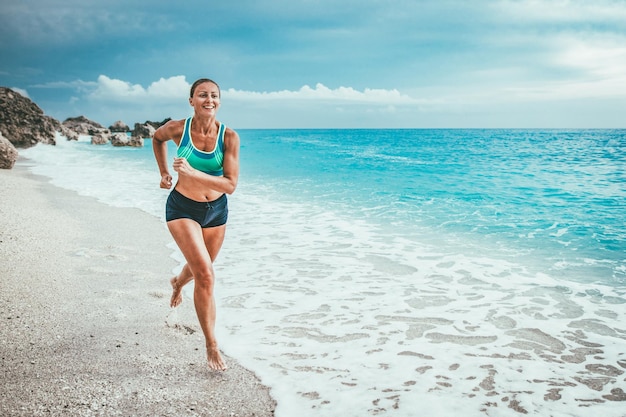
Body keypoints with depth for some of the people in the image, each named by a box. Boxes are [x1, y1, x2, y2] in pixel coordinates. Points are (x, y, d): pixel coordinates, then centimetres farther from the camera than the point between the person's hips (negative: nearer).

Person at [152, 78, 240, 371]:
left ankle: (178, 282, 64)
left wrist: (192, 172, -33)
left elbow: (230, 185, -22)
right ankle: (211, 346, -3)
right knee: (206, 274, -16)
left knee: (201, 268, 26)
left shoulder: (229, 137, -17)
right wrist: (164, 173, 6)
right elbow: (157, 138, 9)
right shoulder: (178, 128, -16)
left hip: (216, 210, 3)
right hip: (182, 208, -3)